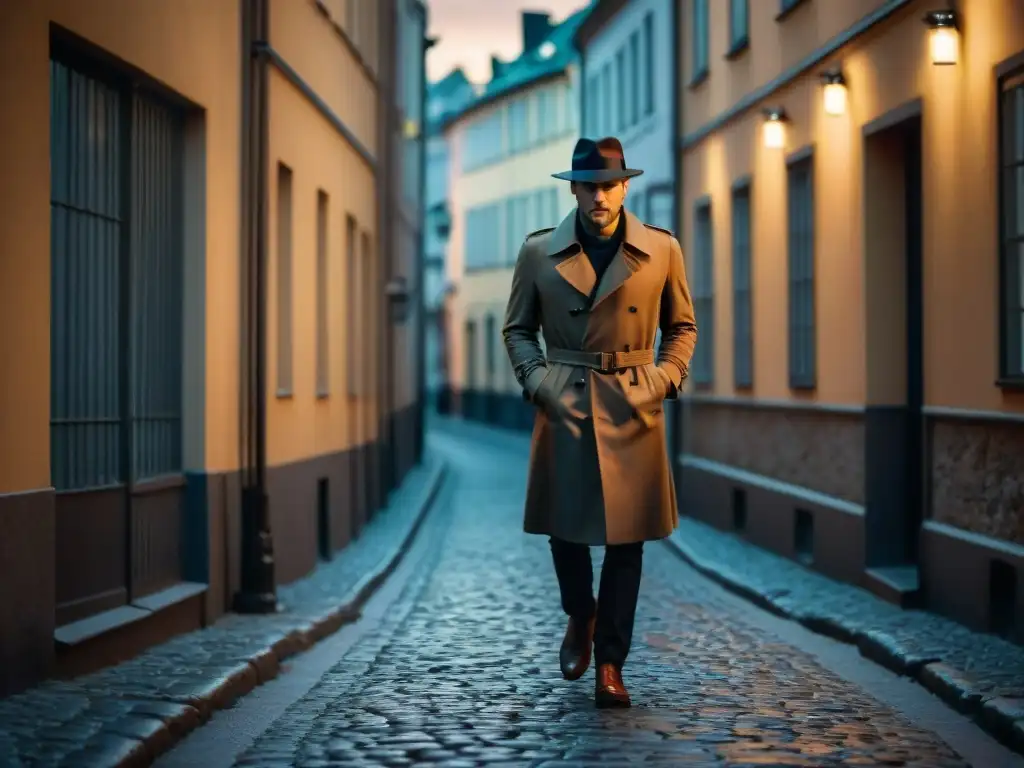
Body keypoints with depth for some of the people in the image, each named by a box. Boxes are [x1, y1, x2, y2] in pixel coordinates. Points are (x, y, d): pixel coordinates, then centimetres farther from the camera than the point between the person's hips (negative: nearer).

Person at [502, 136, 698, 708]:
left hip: (634, 410, 0)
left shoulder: (662, 250, 2)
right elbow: (518, 329, 11)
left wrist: (666, 377, -2)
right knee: (565, 526, 8)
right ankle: (580, 616, 38)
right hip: (564, 406, 1)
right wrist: (536, 379, -5)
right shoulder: (539, 252, 2)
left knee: (626, 537, 1)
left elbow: (682, 326, 13)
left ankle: (611, 664, 11)